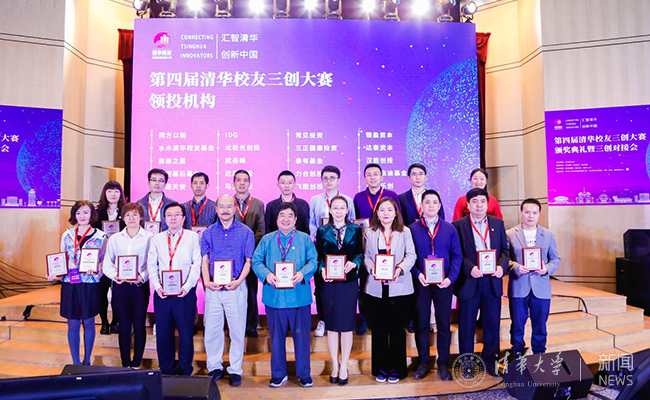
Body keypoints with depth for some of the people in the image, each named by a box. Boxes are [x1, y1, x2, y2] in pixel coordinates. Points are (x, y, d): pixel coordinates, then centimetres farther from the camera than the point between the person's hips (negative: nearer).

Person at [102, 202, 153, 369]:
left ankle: (136, 364, 17)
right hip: (120, 287, 2)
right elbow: (107, 264, 7)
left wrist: (142, 276, -20)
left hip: (140, 286, -2)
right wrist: (115, 276, -12)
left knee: (139, 326, 3)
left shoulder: (149, 238, 0)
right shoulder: (114, 239, 9)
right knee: (124, 326, 8)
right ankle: (125, 364, 20)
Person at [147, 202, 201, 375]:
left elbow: (197, 265, -2)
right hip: (162, 293, 3)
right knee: (163, 333, 6)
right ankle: (166, 370, 20)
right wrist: (157, 286, -6)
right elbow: (151, 265, 8)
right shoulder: (156, 239, 13)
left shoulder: (192, 237, 5)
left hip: (185, 293, -2)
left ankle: (185, 370, 15)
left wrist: (187, 286, -12)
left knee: (186, 333, 1)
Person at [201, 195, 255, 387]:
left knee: (237, 330, 4)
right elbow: (205, 260, 7)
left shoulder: (246, 232, 1)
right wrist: (207, 281, -8)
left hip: (236, 287, -2)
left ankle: (235, 369, 18)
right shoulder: (208, 233, 8)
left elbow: (248, 261, 0)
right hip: (213, 288, 2)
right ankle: (215, 367, 24)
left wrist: (238, 281, -14)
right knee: (211, 329, 7)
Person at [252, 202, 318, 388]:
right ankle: (278, 374, 26)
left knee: (301, 336, 6)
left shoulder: (305, 239, 6)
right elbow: (256, 261, 3)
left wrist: (303, 273, -19)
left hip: (299, 296, -1)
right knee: (276, 336, 11)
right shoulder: (267, 240, 9)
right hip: (274, 296, 1)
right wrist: (266, 274, -15)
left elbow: (313, 260, 0)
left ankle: (304, 374, 23)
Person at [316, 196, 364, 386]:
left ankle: (344, 366, 20)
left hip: (349, 282, 0)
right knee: (331, 325, 9)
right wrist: (322, 269, -14)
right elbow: (318, 256, 4)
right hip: (329, 283, 1)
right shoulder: (322, 231, 5)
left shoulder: (356, 230, 4)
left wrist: (354, 263, -16)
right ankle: (335, 365, 24)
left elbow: (360, 253, 4)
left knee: (347, 325, 5)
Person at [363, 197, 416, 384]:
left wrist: (400, 268, -17)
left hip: (399, 285, -1)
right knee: (379, 327, 8)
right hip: (376, 286, 1)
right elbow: (366, 255, 5)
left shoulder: (405, 232, 3)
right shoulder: (370, 232, 6)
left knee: (397, 327, 6)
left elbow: (411, 255, -1)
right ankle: (380, 368, 21)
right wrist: (372, 267, -14)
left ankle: (396, 368, 20)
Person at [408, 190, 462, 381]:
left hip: (444, 284, 1)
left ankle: (443, 363, 22)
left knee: (444, 325, 7)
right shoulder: (412, 229, 1)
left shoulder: (450, 229, 5)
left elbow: (457, 256, 3)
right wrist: (418, 274, -15)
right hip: (421, 283, -1)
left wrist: (451, 278, -10)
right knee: (421, 324, 7)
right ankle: (423, 362, 23)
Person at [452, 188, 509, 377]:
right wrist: (470, 268, -19)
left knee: (493, 323, 11)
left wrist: (501, 266, -9)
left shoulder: (498, 223, 8)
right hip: (469, 282, -3)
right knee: (467, 325, 8)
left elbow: (505, 249, 9)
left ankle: (491, 362, 27)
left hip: (493, 281, 3)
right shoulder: (458, 225, -4)